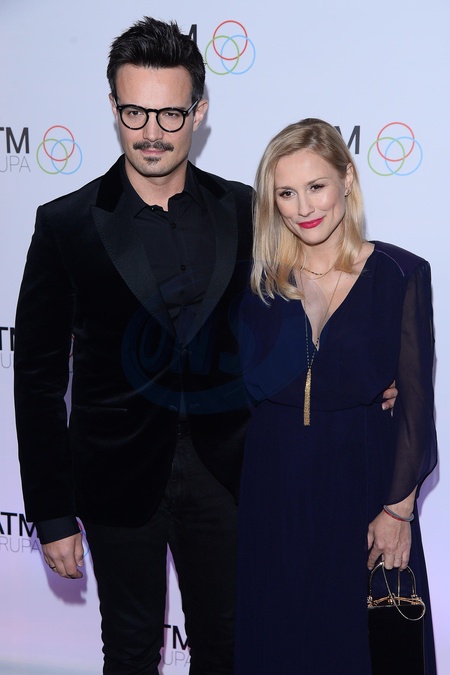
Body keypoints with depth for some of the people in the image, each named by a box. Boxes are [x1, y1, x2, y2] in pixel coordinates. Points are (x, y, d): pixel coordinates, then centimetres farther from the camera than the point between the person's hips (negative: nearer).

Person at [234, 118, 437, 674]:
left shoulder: (400, 274, -7)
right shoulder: (260, 280, 0)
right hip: (273, 491, 2)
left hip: (361, 484, -2)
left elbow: (415, 403, -6)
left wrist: (399, 508, -7)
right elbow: (250, 387, -5)